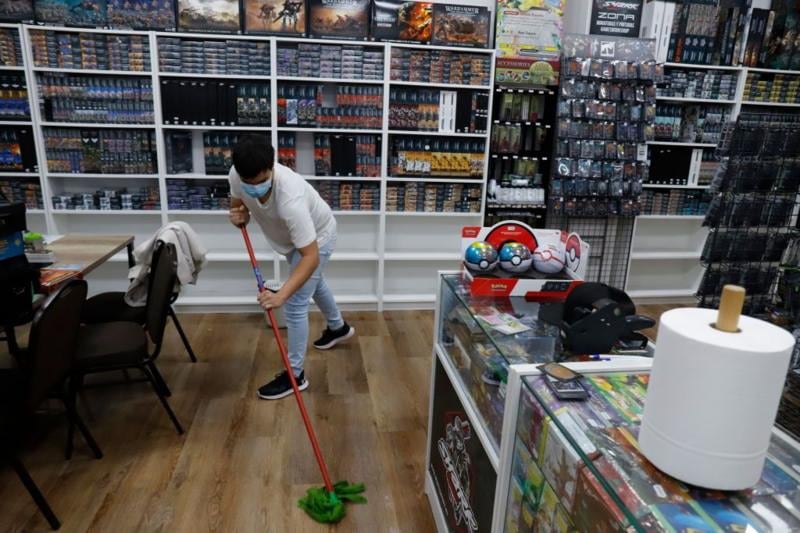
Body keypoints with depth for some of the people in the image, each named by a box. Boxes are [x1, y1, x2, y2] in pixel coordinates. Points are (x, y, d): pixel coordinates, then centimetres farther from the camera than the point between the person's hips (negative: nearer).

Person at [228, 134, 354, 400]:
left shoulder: (291, 198, -46)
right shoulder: (237, 176, -27)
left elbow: (310, 256, -45)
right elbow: (239, 201, -3)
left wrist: (281, 295, -55)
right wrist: (239, 214, -28)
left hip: (318, 237, -8)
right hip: (292, 235, 8)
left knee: (295, 305, -8)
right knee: (312, 281, 28)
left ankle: (295, 375, 9)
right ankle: (338, 327, 55)